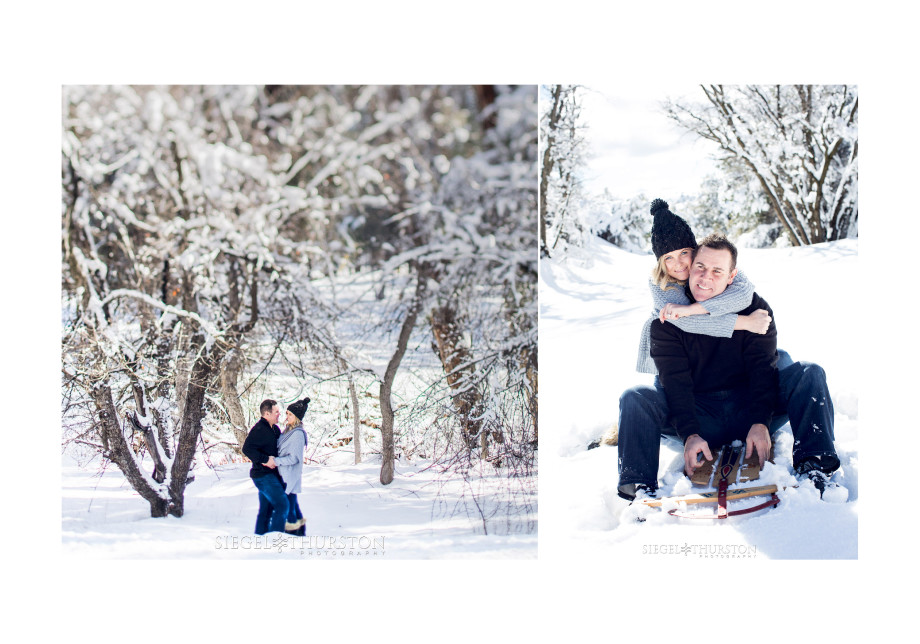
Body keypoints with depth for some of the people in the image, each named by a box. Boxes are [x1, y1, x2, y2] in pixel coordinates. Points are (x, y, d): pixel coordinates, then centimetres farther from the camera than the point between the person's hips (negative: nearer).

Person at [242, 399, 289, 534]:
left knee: (266, 509, 12)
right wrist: (265, 460, -24)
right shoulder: (259, 429, -16)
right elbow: (247, 449, -25)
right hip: (263, 476, -9)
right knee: (282, 504, -14)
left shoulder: (275, 429, 13)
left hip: (271, 475, 9)